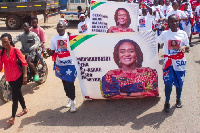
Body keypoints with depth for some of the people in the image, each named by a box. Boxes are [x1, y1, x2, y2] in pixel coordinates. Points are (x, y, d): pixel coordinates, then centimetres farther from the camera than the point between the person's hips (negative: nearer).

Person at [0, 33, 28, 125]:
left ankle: (13, 117, 3)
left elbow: (24, 63, -13)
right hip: (9, 78, 5)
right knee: (18, 94, 21)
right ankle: (25, 109, 40)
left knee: (14, 97, -4)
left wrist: (25, 76, -16)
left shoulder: (16, 51, -13)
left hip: (18, 77, -5)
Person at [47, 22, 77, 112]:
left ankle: (72, 102, 9)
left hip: (70, 64, -5)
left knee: (70, 83, -5)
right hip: (59, 64, 5)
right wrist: (49, 52, -15)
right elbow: (52, 52, 9)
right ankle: (70, 99, 33)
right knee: (65, 83, 15)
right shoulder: (54, 39, 7)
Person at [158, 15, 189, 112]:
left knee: (179, 81, 10)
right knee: (168, 82, -3)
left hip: (179, 61, 1)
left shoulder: (183, 33, 1)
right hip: (168, 61, -1)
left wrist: (184, 47, -15)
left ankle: (178, 99, 30)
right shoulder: (165, 33, -1)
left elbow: (187, 46, 6)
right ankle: (167, 102, 9)